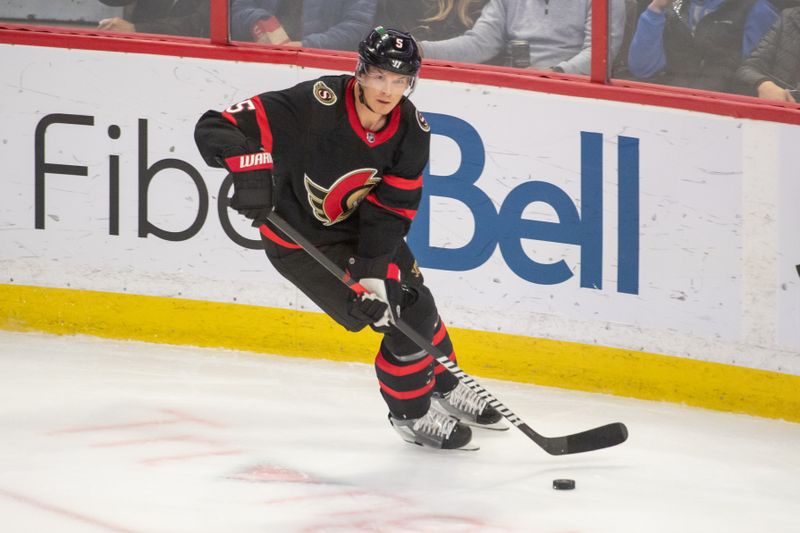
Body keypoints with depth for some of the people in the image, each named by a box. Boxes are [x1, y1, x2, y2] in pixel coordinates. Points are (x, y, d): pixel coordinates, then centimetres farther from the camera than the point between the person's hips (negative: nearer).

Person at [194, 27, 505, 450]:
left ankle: (445, 387, 45)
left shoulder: (411, 130, -16)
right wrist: (251, 169, -56)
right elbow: (214, 130, -38)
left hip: (361, 223, 6)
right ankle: (411, 414, 16)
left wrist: (375, 271, -26)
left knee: (415, 303, 16)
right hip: (301, 237, -6)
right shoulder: (313, 107, -34)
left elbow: (391, 209, -13)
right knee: (400, 322, -9)